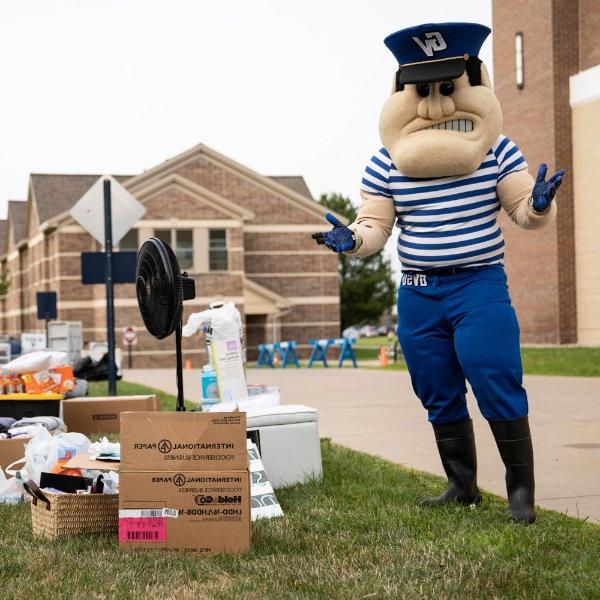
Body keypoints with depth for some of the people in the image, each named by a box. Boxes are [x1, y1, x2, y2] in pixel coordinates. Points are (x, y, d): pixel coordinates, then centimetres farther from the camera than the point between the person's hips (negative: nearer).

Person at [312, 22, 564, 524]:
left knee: (498, 391, -8)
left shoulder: (496, 150, -3)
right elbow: (375, 226, 2)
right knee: (440, 400, 12)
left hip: (481, 286, -3)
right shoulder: (385, 164, -1)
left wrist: (538, 204, -24)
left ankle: (521, 489, 8)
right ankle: (462, 486, 26)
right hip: (418, 295, 3)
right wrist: (351, 239, -20)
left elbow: (521, 209, -1)